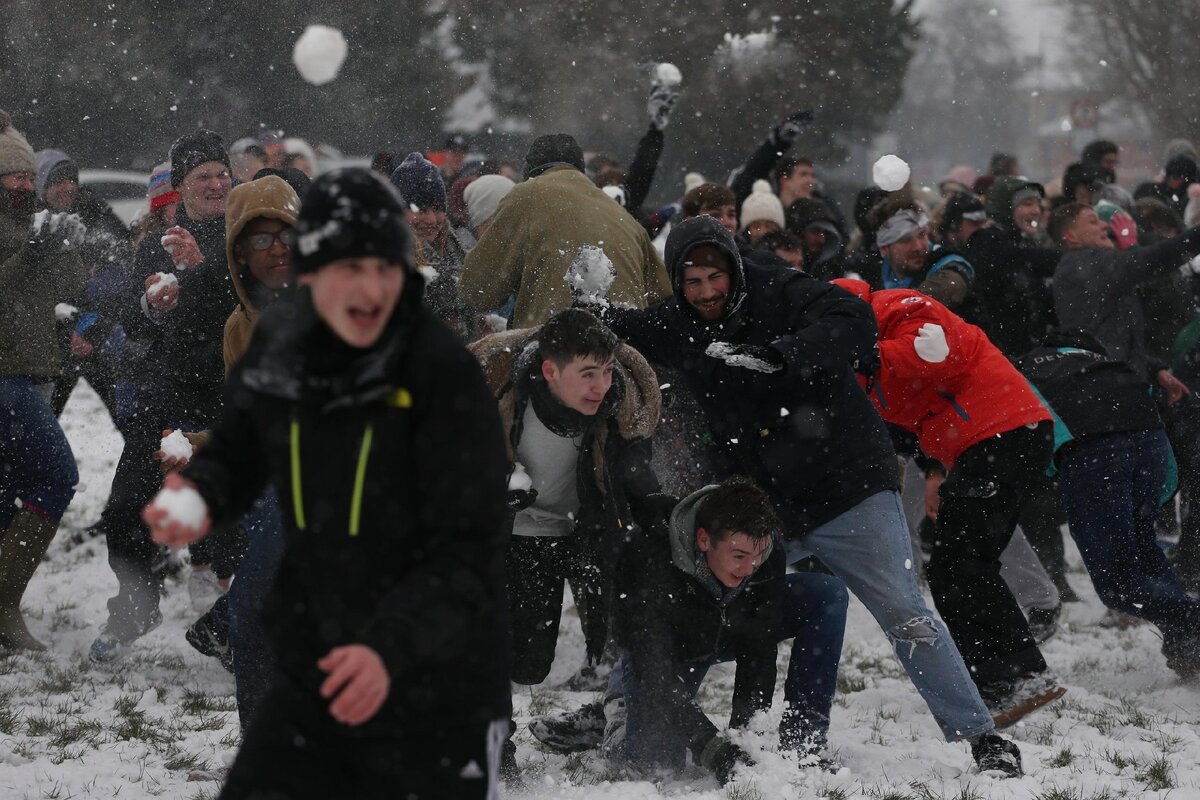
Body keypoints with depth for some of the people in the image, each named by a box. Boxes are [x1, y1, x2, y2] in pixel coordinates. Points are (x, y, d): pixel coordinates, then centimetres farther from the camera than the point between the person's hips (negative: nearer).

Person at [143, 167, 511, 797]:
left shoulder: (443, 374, -20)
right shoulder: (278, 348, -3)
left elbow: (467, 556, -21)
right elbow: (238, 454, 16)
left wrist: (392, 649, -35)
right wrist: (200, 496, -7)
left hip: (436, 689, -5)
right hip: (312, 675, 5)